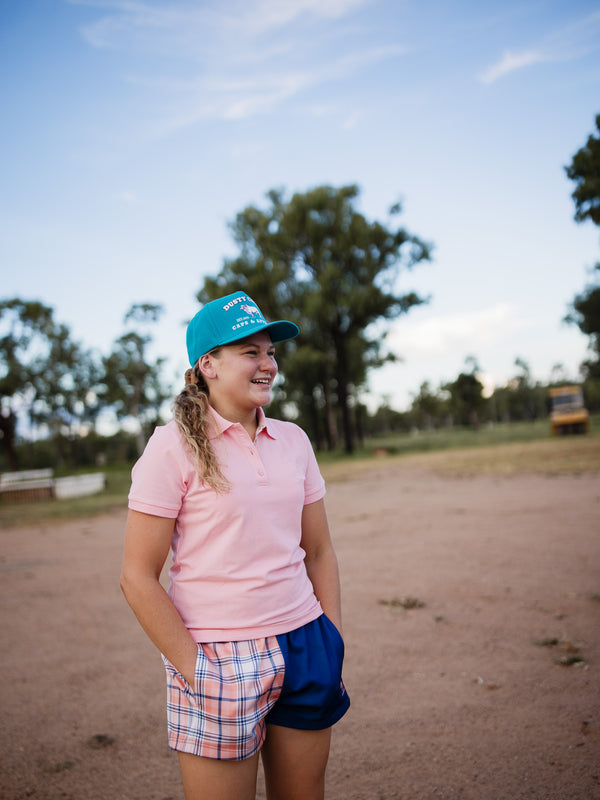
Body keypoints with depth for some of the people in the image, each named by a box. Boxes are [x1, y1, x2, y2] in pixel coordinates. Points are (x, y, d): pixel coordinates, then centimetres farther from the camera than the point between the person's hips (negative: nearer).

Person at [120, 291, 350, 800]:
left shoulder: (293, 439, 5)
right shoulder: (175, 446, -10)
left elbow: (319, 552, 11)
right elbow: (138, 577, -10)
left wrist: (334, 649, 5)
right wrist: (196, 672, -12)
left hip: (303, 647, 5)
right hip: (219, 660, -4)